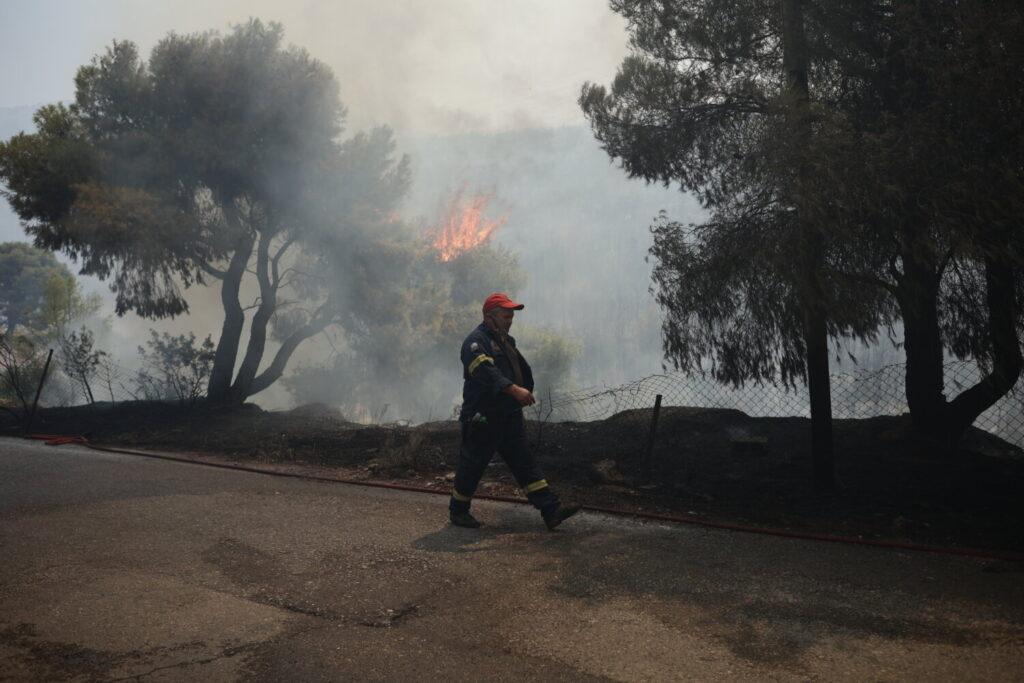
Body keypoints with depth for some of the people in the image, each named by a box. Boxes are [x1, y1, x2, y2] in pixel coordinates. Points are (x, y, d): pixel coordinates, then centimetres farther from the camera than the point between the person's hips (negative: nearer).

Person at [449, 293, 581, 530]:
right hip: (483, 419, -8)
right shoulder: (476, 341, -13)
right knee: (472, 466, 4)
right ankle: (458, 511, 21)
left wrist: (526, 392, 15)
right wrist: (515, 390, -37)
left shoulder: (506, 341, 18)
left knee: (526, 464, 5)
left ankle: (551, 510, 1)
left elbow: (523, 371, 28)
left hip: (510, 417, 8)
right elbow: (487, 372, -29)